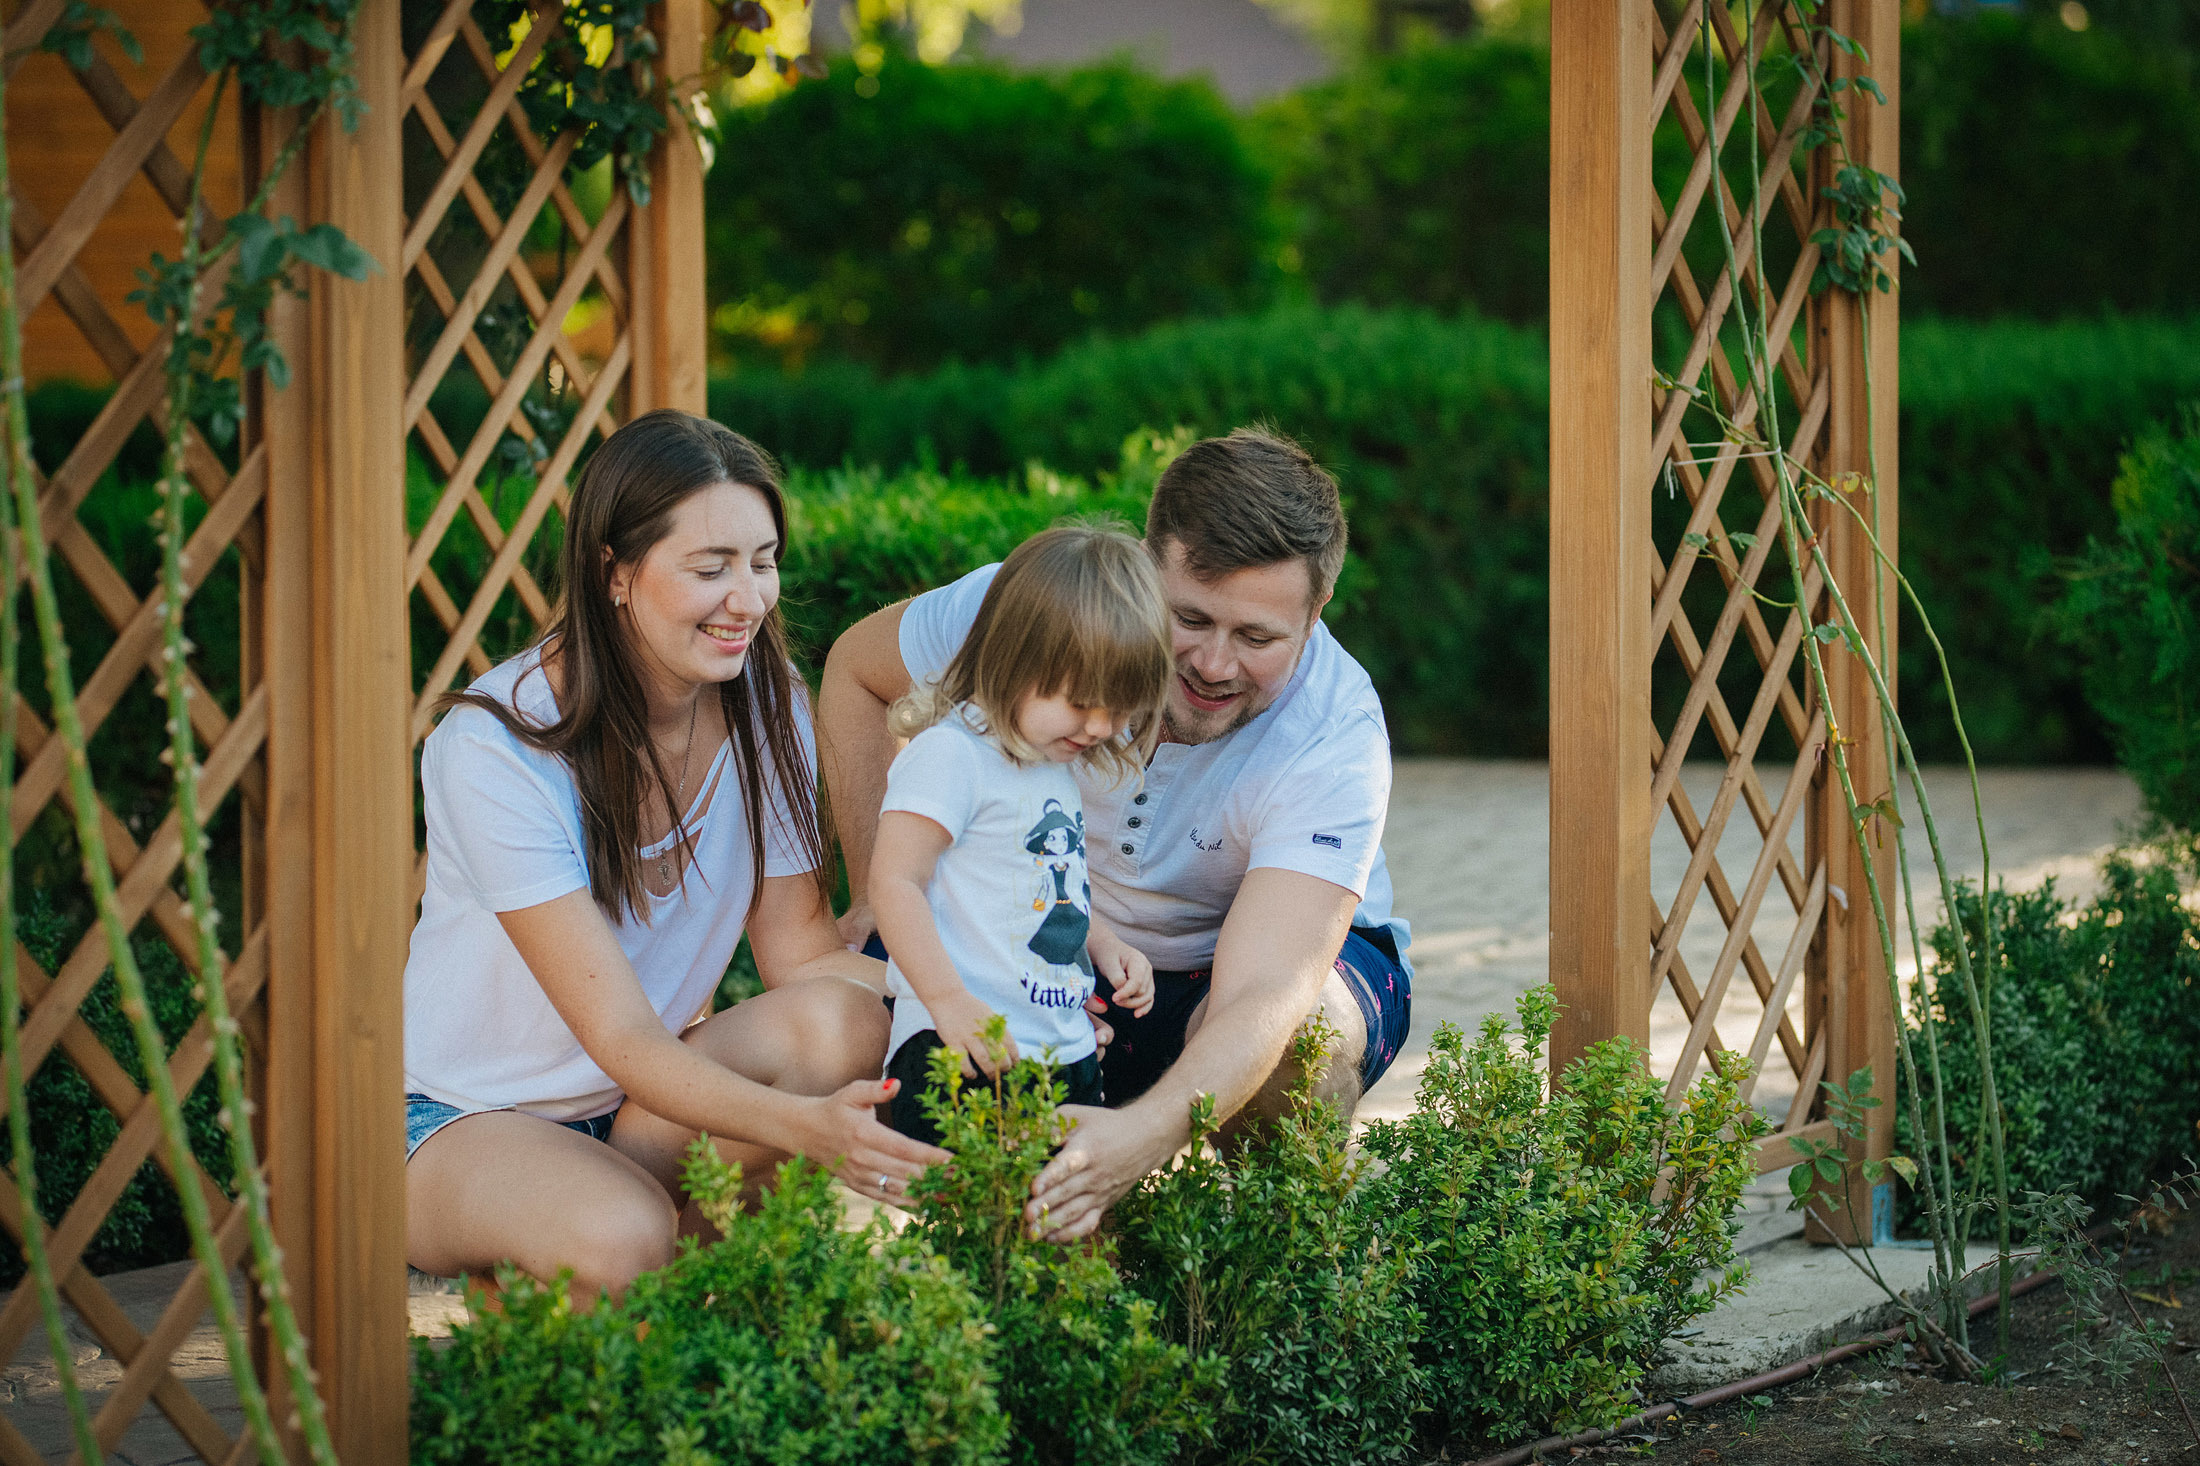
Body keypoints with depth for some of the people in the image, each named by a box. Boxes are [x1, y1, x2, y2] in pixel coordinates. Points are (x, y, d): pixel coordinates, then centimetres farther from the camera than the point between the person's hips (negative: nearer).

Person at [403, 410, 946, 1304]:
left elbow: (800, 954, -5)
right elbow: (623, 1039, -30)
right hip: (461, 1116, -6)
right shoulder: (495, 747, -25)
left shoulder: (764, 703, -6)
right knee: (622, 1239, -38)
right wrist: (802, 1127, -46)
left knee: (845, 1024, -25)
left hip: (643, 1106, 6)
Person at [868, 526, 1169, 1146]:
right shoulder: (950, 755, -11)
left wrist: (1105, 945, 15)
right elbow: (894, 883, -16)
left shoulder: (1056, 765, 17)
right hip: (969, 1050, -9)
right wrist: (950, 1003, -23)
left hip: (1067, 1046, 9)